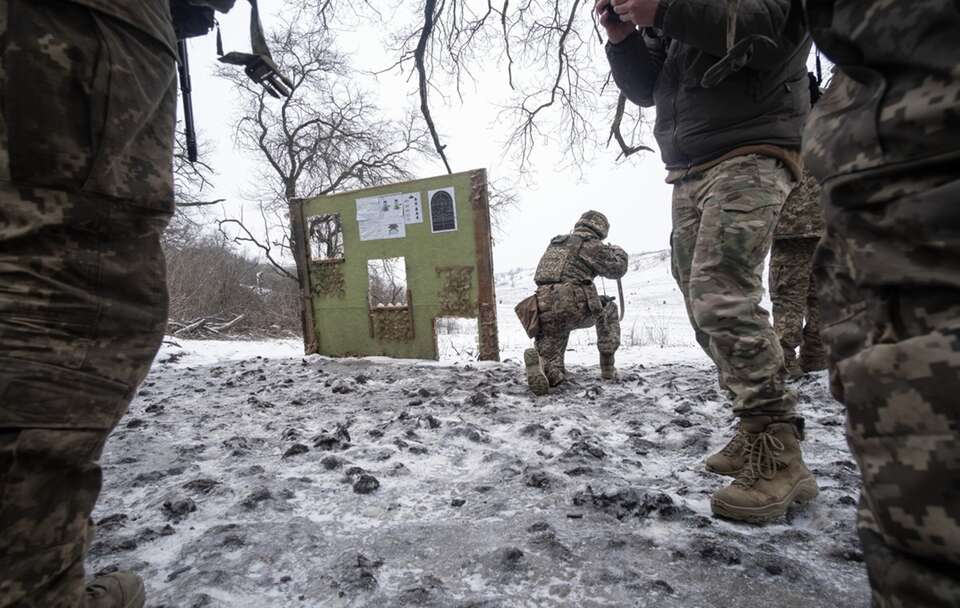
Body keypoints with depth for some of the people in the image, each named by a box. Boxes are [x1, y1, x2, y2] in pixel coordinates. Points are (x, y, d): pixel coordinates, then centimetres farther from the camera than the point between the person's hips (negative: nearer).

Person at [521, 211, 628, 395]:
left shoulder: (554, 243, 27)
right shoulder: (591, 245, 7)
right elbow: (617, 268, 11)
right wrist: (618, 251, 32)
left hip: (544, 310, 5)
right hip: (574, 307, -5)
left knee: (550, 359, 16)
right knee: (609, 310, 27)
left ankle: (538, 361, -21)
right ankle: (608, 368, 23)